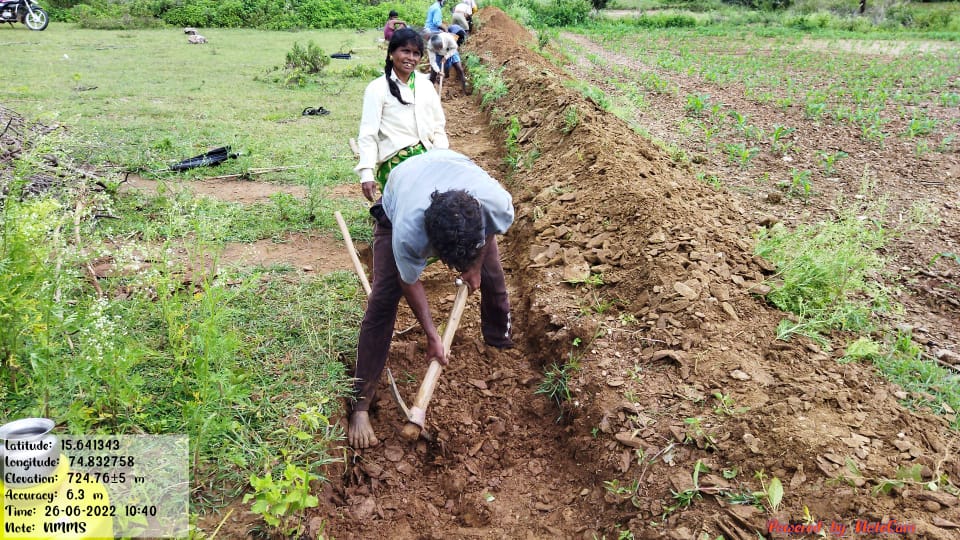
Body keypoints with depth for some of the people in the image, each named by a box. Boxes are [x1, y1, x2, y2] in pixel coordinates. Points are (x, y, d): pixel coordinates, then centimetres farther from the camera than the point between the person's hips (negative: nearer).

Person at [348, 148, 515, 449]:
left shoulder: (498, 202, -40)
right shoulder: (407, 233, -45)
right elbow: (410, 283, -23)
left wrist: (475, 265, -1)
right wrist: (432, 336, -17)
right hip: (397, 203, -3)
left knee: (493, 278, 4)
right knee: (383, 299, -13)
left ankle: (500, 342, 36)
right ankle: (360, 404, -8)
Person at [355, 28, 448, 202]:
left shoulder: (426, 87, 16)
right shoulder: (378, 88, 1)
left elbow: (438, 129, 16)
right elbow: (368, 135, -3)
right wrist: (367, 174, -13)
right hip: (395, 162, -5)